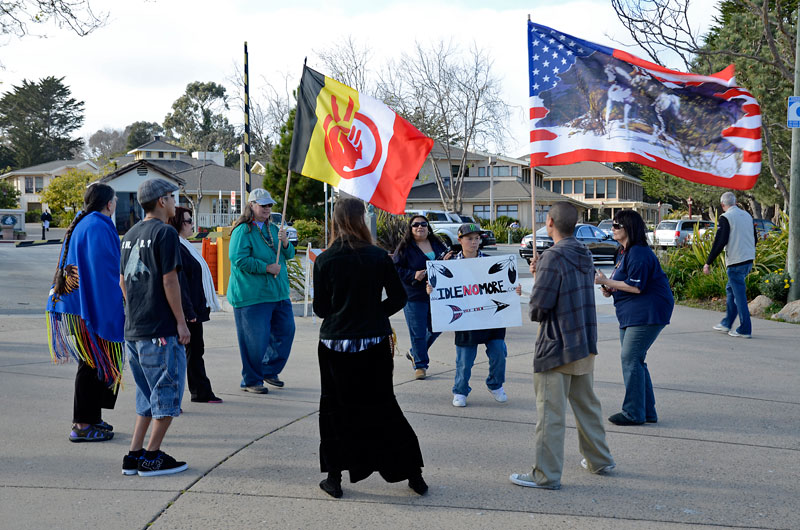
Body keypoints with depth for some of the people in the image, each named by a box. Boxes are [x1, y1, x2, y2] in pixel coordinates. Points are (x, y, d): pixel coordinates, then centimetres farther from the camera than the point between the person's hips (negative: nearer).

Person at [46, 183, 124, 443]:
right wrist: (115, 307, -18)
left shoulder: (79, 225, 16)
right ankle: (83, 425, 0)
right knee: (92, 364, -4)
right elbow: (103, 269, -21)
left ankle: (89, 419, 23)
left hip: (73, 304, 10)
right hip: (91, 308, -10)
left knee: (90, 363, 16)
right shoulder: (98, 227, -15)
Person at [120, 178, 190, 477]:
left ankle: (134, 456, 15)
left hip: (133, 330, 8)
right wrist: (181, 322, -10)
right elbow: (170, 281, -14)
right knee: (167, 394, 2)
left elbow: (123, 281, 18)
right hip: (161, 330, -8)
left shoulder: (131, 234, 14)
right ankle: (152, 458, 4)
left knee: (147, 396, 16)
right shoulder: (164, 233, -10)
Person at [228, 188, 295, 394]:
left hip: (278, 293, 8)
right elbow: (239, 259, -18)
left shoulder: (272, 229, 15)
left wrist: (285, 243, -5)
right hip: (252, 296, -8)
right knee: (255, 339, -3)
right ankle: (251, 381, 11)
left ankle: (269, 371, 29)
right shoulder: (242, 230, -8)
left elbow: (289, 255, 16)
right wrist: (266, 267, -18)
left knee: (285, 331, 11)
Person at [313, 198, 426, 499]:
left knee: (336, 409, 12)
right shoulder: (378, 257, -6)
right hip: (373, 345, 1)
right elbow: (398, 297, 0)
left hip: (335, 344, -1)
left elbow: (320, 308, -2)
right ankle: (413, 474, 16)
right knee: (382, 406, 12)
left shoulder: (324, 261, -7)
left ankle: (334, 477, 14)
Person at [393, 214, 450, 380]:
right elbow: (396, 268, -7)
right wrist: (413, 276, -19)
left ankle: (415, 353, 32)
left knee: (436, 328, 10)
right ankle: (420, 364, 13)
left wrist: (446, 261, -5)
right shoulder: (405, 247, -5)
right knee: (418, 333, -1)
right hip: (414, 297, -5)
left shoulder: (437, 244, 10)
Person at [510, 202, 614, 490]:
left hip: (557, 346, -8)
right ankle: (599, 459, 32)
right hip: (585, 346, 8)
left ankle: (546, 474, 3)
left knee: (550, 411, -2)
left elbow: (539, 307, -19)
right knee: (587, 404, 21)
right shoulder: (584, 255, 8)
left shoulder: (553, 256, -18)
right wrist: (541, 275, 11)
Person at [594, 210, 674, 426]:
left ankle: (633, 413, -4)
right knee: (633, 360, 12)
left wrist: (606, 282, -15)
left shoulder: (638, 253, -16)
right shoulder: (625, 252, 17)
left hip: (647, 314, -11)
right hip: (630, 315, 11)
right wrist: (608, 289, 1)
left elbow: (636, 287, -22)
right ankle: (647, 412, 20)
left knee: (630, 359, -10)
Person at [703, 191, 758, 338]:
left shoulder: (725, 217, -12)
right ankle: (727, 324, 26)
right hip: (749, 260, 8)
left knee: (739, 295, -3)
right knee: (730, 289, 20)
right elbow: (755, 238, 18)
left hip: (736, 262, -8)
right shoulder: (747, 215, 11)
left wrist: (708, 263, -13)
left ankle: (745, 330, 0)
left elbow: (720, 242, -17)